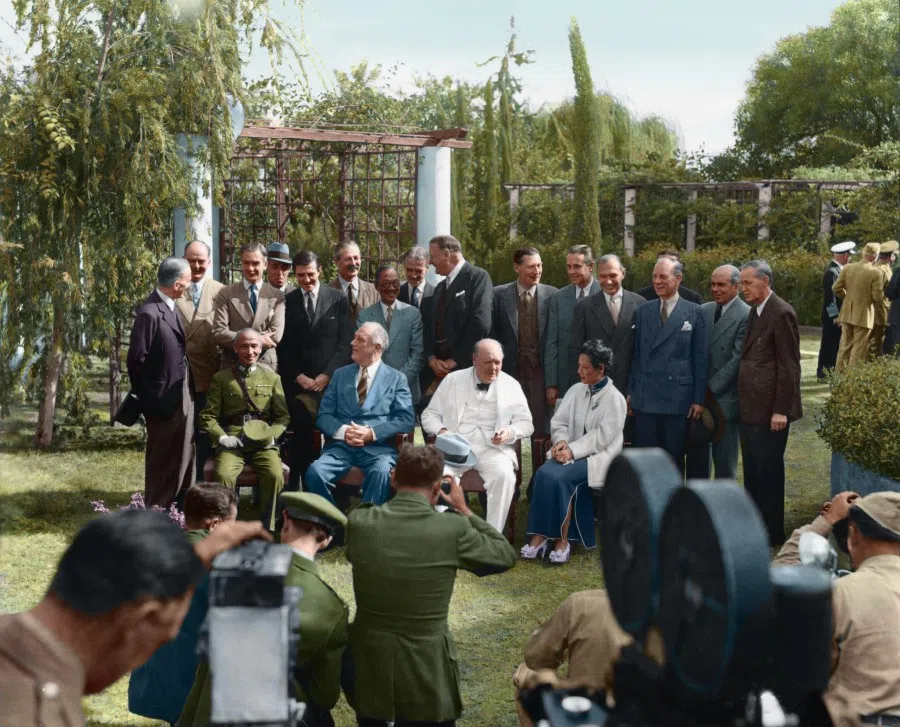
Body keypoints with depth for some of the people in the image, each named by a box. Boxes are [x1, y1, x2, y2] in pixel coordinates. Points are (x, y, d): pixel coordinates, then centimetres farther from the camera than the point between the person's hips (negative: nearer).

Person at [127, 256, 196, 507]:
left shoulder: (170, 307, 7)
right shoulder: (150, 313, -21)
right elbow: (136, 360, -18)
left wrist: (190, 391, 8)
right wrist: (147, 399, -8)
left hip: (182, 397, 9)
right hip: (164, 401, -9)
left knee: (183, 462, 18)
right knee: (162, 465, 4)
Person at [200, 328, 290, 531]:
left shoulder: (272, 378, 18)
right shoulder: (221, 378, 14)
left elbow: (283, 416, 14)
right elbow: (208, 416, 11)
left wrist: (271, 436, -5)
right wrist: (221, 437, -6)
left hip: (263, 443, 1)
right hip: (232, 442, -1)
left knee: (275, 476, -29)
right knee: (223, 476, -32)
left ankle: (267, 529, -14)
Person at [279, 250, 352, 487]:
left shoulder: (338, 300, 6)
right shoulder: (287, 302, 7)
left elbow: (345, 343, 2)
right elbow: (284, 346, 6)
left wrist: (327, 375, -7)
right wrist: (298, 377, -5)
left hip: (331, 382, 0)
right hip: (297, 385, 1)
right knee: (301, 444, -4)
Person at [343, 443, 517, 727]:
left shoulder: (358, 521, -10)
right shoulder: (453, 529, -17)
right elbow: (506, 556, 1)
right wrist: (463, 510, 9)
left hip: (367, 668, 3)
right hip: (427, 673, -3)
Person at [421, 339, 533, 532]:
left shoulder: (511, 385, 10)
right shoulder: (452, 380, 11)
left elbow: (526, 423, 10)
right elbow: (430, 414, 13)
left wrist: (510, 432, -13)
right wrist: (441, 430, -9)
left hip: (493, 449, 0)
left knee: (504, 475, -33)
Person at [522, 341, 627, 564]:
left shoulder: (614, 399, -7)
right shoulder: (576, 391, 11)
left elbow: (601, 437, -14)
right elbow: (559, 422, 11)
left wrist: (573, 451, -22)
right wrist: (561, 441, -10)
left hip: (597, 457, -5)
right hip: (571, 451, 5)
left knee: (559, 477, -31)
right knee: (544, 473, -26)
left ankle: (562, 538, -20)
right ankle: (540, 534, -26)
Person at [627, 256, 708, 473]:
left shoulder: (694, 313, 0)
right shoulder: (643, 311, 9)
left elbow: (701, 359, -1)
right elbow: (636, 354, 11)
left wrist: (699, 399, -4)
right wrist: (630, 391, 8)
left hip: (678, 397, -2)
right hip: (645, 397, 3)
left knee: (674, 458, 6)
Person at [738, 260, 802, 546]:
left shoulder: (781, 313, -14)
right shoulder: (755, 312, 14)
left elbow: (789, 366, -16)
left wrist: (781, 410, -17)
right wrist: (742, 401, 13)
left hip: (770, 409, -9)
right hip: (750, 408, 9)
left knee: (768, 470, 0)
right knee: (752, 470, 16)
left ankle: (771, 533, 11)